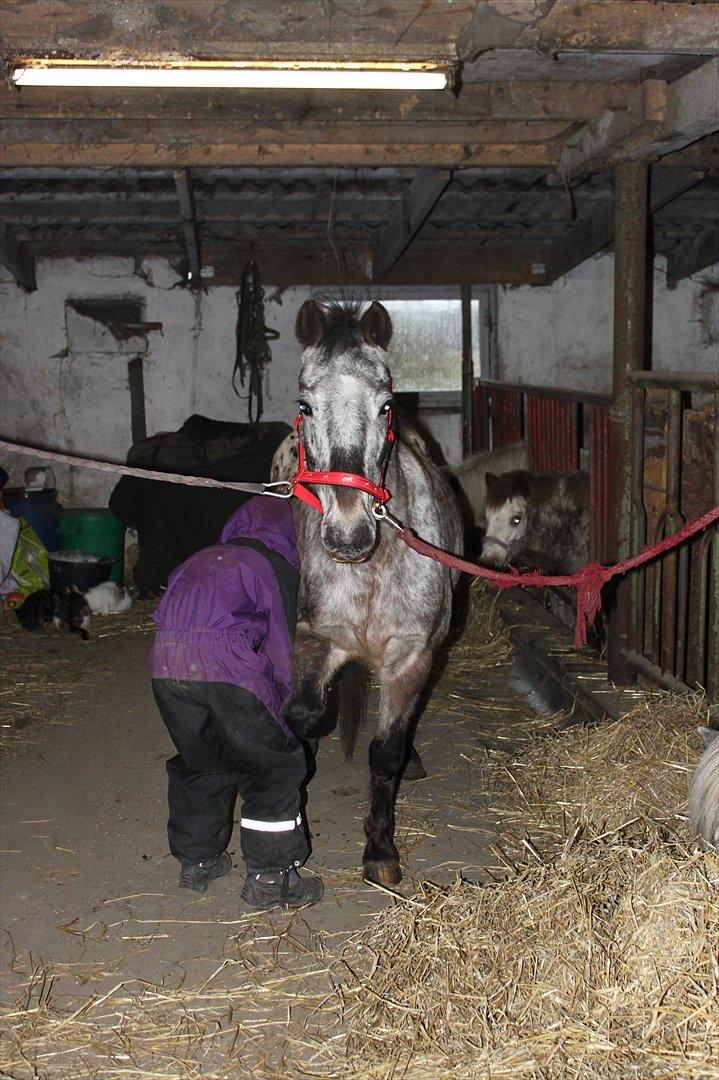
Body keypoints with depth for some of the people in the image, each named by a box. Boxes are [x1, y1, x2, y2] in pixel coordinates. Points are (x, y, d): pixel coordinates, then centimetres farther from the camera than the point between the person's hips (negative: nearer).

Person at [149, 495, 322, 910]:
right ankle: (270, 877, 16)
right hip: (226, 663, -5)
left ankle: (197, 860, 38)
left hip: (164, 663, 6)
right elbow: (282, 647, 13)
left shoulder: (198, 561, 30)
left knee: (198, 761, 27)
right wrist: (279, 713, 25)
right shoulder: (279, 568, 15)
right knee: (276, 766, 13)